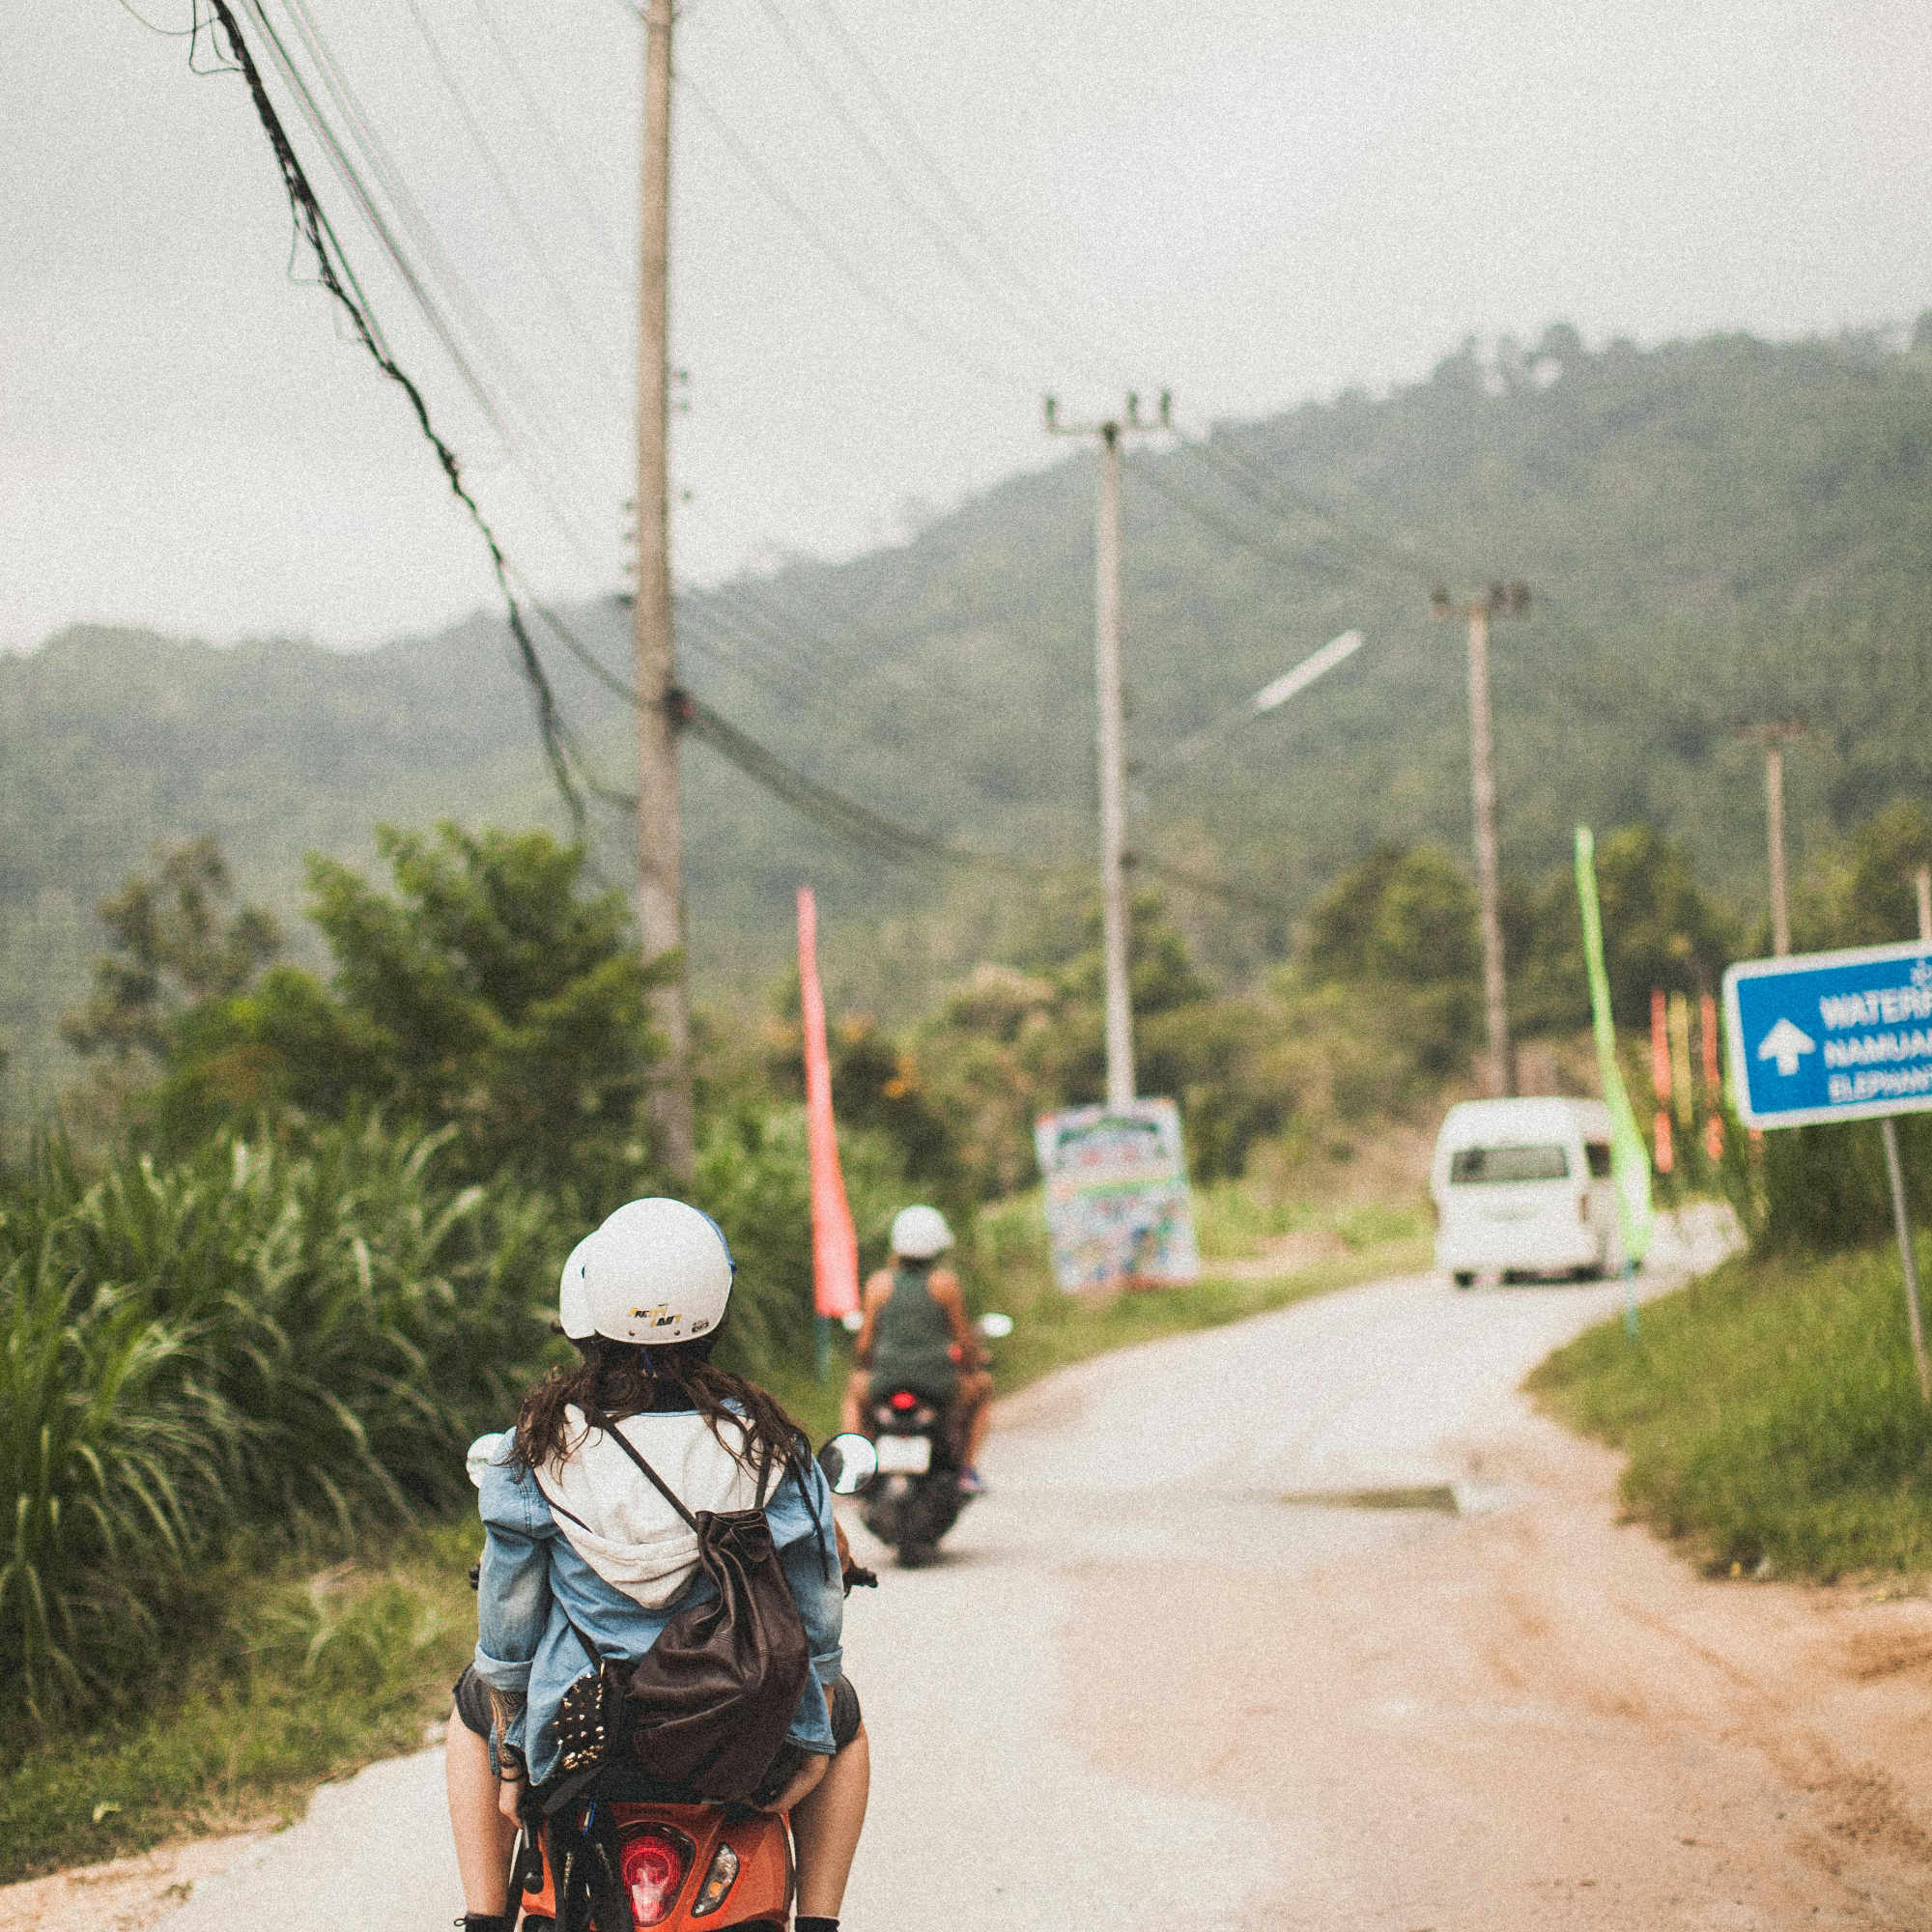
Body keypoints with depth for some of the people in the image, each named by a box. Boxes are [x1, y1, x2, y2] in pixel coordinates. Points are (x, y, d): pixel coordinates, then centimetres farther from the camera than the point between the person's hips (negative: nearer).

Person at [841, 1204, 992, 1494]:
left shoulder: (879, 1282, 0)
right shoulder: (944, 1281, -5)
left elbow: (864, 1343, 3)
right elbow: (963, 1336, -1)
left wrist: (866, 1366, 25)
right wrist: (975, 1359, 21)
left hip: (885, 1384, 2)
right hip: (939, 1389, -2)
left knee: (856, 1387, 38)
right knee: (982, 1386, 31)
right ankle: (967, 1468, 24)